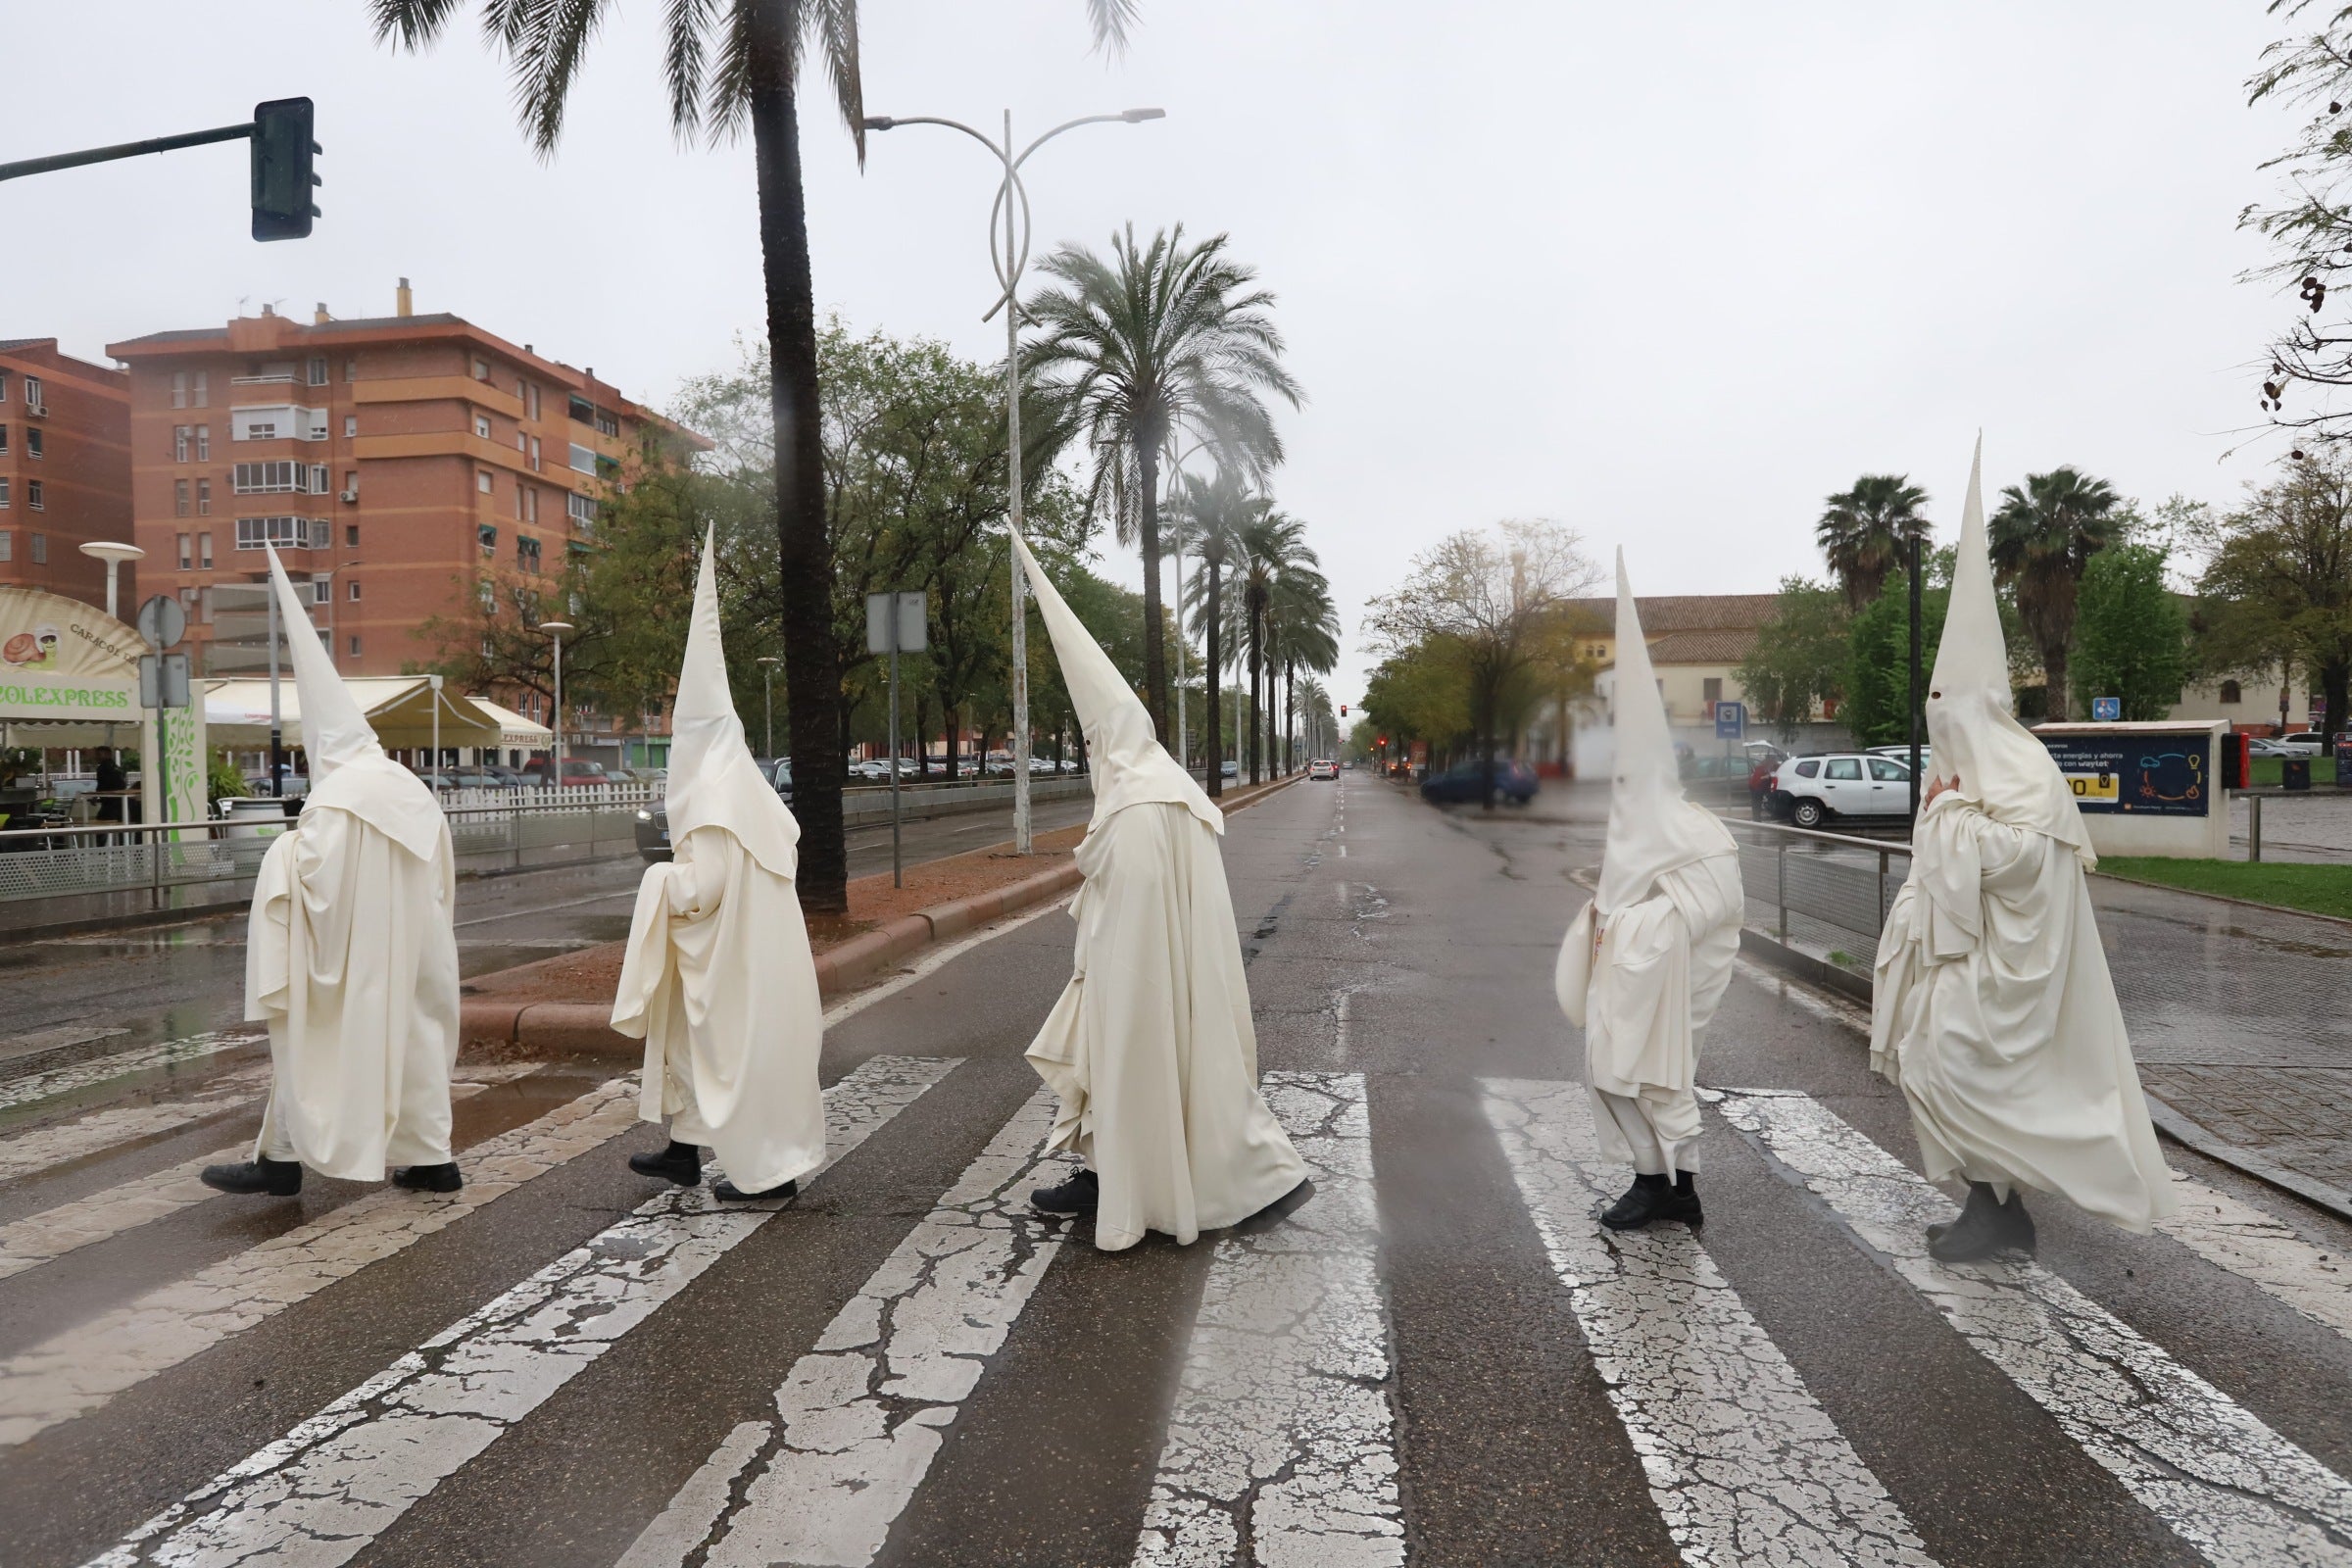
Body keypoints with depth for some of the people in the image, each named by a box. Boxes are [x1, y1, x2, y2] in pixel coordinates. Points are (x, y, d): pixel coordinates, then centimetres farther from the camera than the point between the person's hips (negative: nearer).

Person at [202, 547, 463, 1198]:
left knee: (318, 1042, 5)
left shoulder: (336, 797, -14)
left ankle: (283, 1157, 14)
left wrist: (285, 852, 1)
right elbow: (440, 882, 13)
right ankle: (431, 1156, 12)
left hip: (346, 959, -7)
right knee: (411, 1035, 10)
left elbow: (312, 877, -18)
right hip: (408, 957, 7)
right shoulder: (413, 791, 8)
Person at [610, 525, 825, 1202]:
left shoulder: (713, 786, -20)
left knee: (743, 1044, 1)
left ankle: (772, 1165, 11)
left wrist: (657, 880, -6)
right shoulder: (739, 774, 8)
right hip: (743, 941, 9)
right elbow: (788, 836, 15)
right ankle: (685, 1148, 31)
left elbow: (703, 884, -24)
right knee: (691, 1033, 19)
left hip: (732, 952, -9)